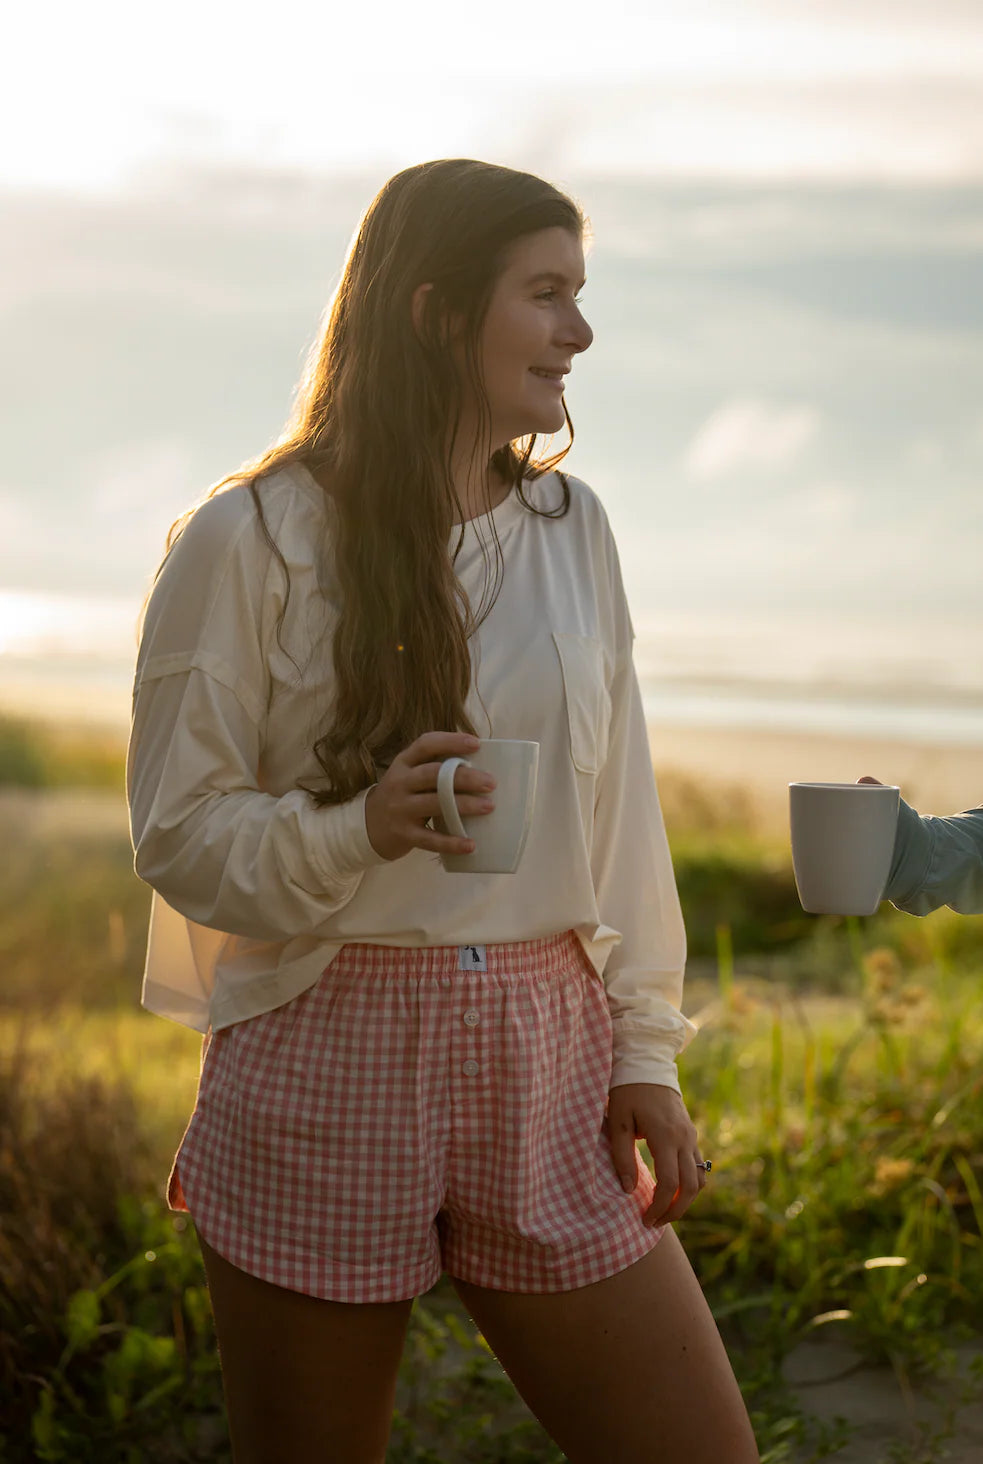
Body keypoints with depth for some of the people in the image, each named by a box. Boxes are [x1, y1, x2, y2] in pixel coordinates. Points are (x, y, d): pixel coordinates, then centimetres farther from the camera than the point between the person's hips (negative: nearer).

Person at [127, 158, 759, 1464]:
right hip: (327, 1062, -4)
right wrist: (363, 829, -22)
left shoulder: (570, 527, 10)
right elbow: (178, 830, -3)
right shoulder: (253, 538, -5)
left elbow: (622, 815, 12)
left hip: (545, 1064, 4)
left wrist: (646, 1050, 6)